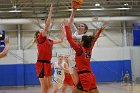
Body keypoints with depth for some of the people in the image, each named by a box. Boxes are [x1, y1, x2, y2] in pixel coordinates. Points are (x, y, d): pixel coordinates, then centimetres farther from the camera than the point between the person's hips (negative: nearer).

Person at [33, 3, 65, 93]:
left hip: (48, 64, 8)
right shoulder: (40, 38, -3)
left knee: (49, 85, 10)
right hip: (41, 64, -8)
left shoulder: (49, 41, 17)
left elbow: (61, 40, 29)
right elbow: (47, 25, -11)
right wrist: (50, 11, -9)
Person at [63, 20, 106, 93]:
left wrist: (66, 26, -6)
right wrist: (100, 30, 32)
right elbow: (94, 38, 24)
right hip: (90, 75, 8)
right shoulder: (89, 49, 9)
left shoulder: (80, 49, -9)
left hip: (84, 76, -8)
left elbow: (70, 39, -11)